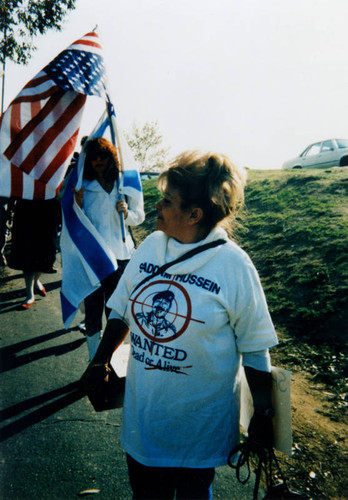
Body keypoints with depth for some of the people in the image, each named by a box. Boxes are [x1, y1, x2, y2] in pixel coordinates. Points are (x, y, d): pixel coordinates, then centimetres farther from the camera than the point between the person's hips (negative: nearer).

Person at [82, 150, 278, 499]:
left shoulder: (234, 266, -19)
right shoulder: (150, 246, -6)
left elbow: (255, 349, -12)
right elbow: (122, 310, 5)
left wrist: (263, 415, -7)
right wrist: (100, 362, 2)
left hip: (200, 421, -4)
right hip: (142, 409, 4)